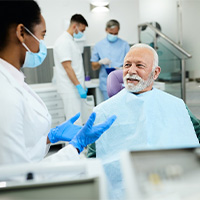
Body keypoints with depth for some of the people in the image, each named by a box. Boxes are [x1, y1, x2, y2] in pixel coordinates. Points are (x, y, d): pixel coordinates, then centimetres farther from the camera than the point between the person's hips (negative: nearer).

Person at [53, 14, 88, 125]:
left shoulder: (71, 41, 18)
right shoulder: (63, 42, -13)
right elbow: (67, 67, -20)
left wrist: (82, 86, 20)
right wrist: (79, 87, -21)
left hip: (77, 88, 10)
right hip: (71, 90, -10)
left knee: (80, 121, 13)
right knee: (75, 122, -7)